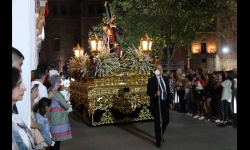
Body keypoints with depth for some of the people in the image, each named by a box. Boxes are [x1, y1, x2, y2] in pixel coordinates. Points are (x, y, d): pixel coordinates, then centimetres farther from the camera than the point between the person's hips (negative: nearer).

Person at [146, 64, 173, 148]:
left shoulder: (165, 78, 9)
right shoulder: (151, 80, -8)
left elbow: (168, 91, 11)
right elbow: (148, 92, -11)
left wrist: (170, 102, 6)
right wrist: (155, 94, -30)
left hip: (165, 102, 5)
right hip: (156, 103, -5)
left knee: (166, 120, 10)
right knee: (157, 122, 2)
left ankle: (160, 135, 37)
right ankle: (158, 140, 16)